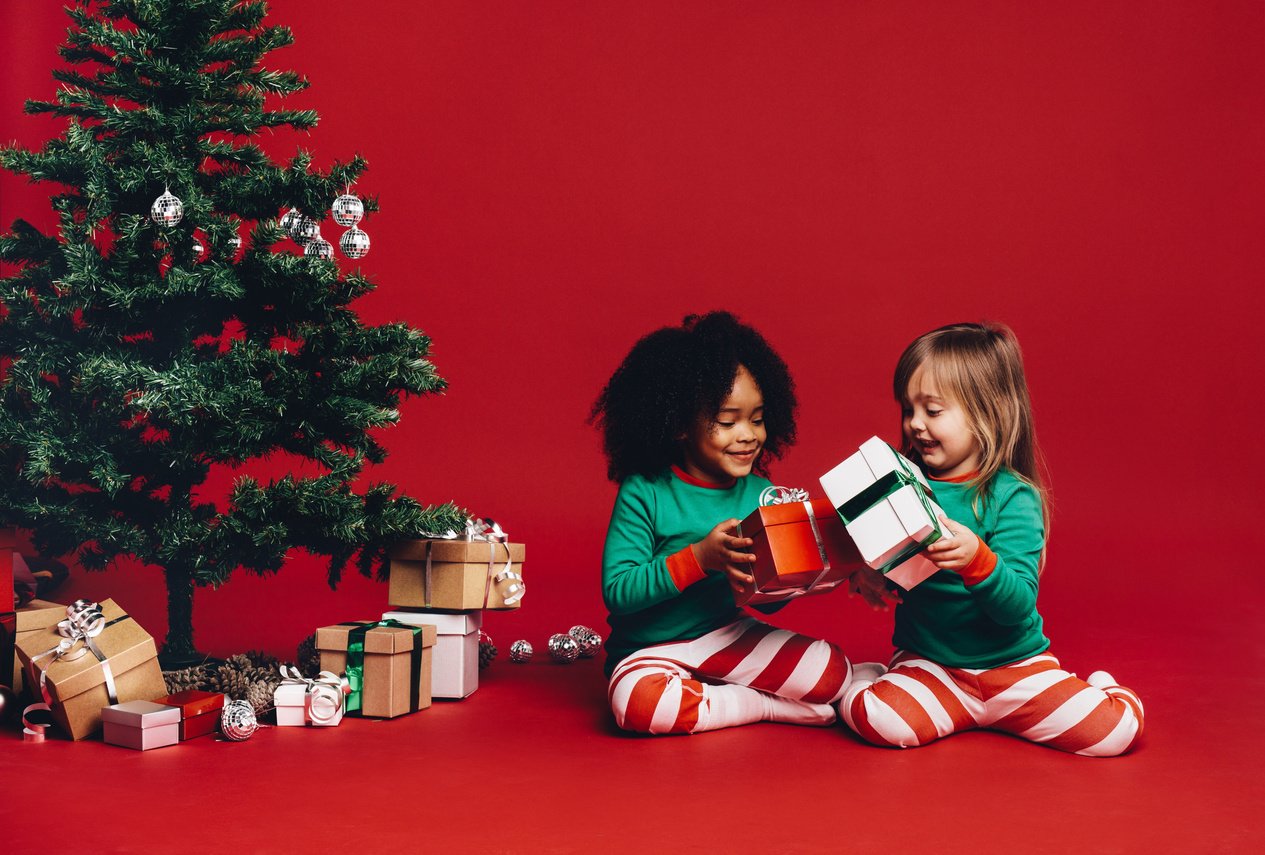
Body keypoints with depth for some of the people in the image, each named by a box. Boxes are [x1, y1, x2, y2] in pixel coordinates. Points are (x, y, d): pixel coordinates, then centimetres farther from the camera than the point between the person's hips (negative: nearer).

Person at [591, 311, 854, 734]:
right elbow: (616, 590, -19)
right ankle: (767, 706, -15)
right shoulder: (644, 493, -13)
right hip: (652, 650, -3)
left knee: (833, 673, -15)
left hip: (729, 636, 3)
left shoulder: (759, 493, 0)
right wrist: (699, 558, -29)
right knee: (640, 702, -36)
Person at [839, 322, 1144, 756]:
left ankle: (1099, 689, 19)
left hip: (1014, 665, -1)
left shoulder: (1011, 497, -12)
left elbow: (1019, 605, -19)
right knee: (881, 719, -30)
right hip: (927, 662, 1)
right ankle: (858, 680, 6)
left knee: (1118, 728, -16)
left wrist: (977, 560, -37)